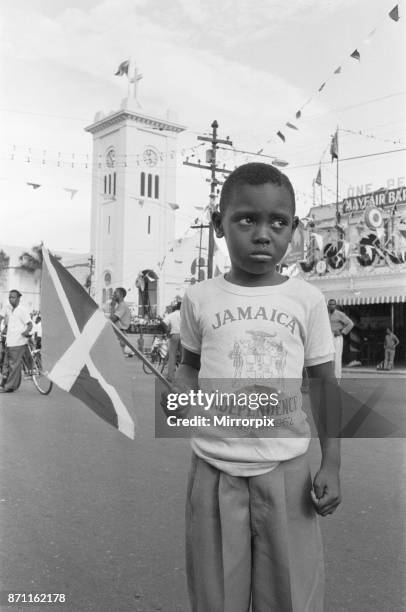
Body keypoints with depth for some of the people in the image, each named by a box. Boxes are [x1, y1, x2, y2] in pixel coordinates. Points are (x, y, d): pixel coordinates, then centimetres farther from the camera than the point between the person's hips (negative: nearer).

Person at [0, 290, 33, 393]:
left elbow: (30, 324, -13)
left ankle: (9, 386, -4)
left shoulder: (22, 311, -7)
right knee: (10, 365, 10)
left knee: (14, 365, -6)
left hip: (19, 343, -8)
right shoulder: (10, 313, 18)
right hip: (10, 343, 8)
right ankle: (15, 384, 16)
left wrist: (27, 331, -32)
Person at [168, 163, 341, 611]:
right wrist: (179, 395, -9)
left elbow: (325, 385, 3)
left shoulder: (307, 300, -3)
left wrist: (331, 464, -2)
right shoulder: (199, 299, -1)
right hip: (214, 472, 1)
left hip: (286, 472, 0)